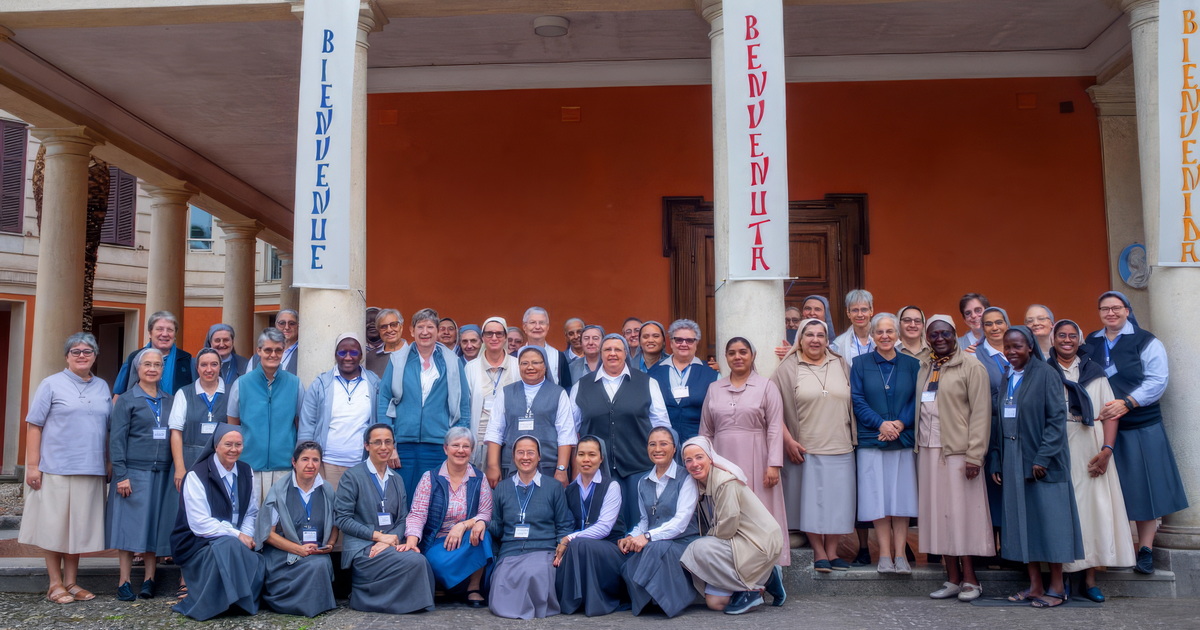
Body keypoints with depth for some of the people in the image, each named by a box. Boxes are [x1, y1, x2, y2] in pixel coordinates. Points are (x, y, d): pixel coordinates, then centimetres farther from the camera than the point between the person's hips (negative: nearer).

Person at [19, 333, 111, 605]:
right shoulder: (51, 384, 0)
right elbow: (34, 425, -3)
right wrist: (33, 465, -10)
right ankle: (55, 583, 12)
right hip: (55, 469, -4)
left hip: (90, 470, 4)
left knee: (79, 526, 8)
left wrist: (111, 463, 10)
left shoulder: (103, 387, 13)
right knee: (54, 525, 2)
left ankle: (71, 582, 18)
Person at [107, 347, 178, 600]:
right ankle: (124, 582, 7)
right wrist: (121, 475, -11)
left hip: (162, 474, 3)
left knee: (156, 525, 4)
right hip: (134, 472, -3)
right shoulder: (126, 400, 2)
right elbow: (116, 439, -3)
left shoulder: (169, 401, 12)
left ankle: (149, 580, 12)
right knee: (129, 525, -1)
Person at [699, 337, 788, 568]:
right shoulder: (714, 389, 12)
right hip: (723, 462, 3)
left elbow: (775, 428, -4)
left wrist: (774, 464, -11)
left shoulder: (766, 386, 2)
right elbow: (706, 431, 14)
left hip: (755, 462, -3)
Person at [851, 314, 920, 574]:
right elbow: (857, 400, -1)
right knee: (878, 498, -1)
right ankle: (885, 555, 6)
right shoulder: (860, 364, 5)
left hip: (904, 441, 1)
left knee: (902, 497, 1)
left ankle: (900, 554, 7)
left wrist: (900, 424, -12)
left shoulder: (911, 364, 9)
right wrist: (881, 424, -13)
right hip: (871, 440, -1)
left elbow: (918, 399, 3)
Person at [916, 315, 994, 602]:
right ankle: (953, 578, 14)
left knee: (962, 513, -1)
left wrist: (974, 455, -15)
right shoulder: (925, 369, 14)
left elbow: (981, 413, -9)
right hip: (929, 450, 6)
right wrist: (919, 445, 5)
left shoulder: (972, 368, -4)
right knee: (939, 513, 7)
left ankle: (970, 579, 9)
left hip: (958, 451, -6)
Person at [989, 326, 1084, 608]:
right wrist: (996, 461, 8)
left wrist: (1043, 457, -17)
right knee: (1022, 521, 7)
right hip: (1012, 461, 6)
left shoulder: (1045, 374, -6)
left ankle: (1056, 588, 8)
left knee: (1049, 520, -1)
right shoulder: (1005, 379, 11)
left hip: (1041, 460, -6)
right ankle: (1035, 585, 14)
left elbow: (1057, 418, -11)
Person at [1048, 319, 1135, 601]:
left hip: (1090, 452, 1)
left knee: (1094, 507, -1)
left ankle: (1090, 579, 6)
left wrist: (1106, 450, -9)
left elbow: (1110, 413, 4)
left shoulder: (1094, 371, 10)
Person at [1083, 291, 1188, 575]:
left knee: (1143, 488, 1)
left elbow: (1157, 381, -9)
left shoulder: (1146, 342, 0)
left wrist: (1126, 403, -21)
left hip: (1141, 428, -2)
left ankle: (1145, 551, 10)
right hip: (1102, 428, 3)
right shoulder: (1090, 344, 10)